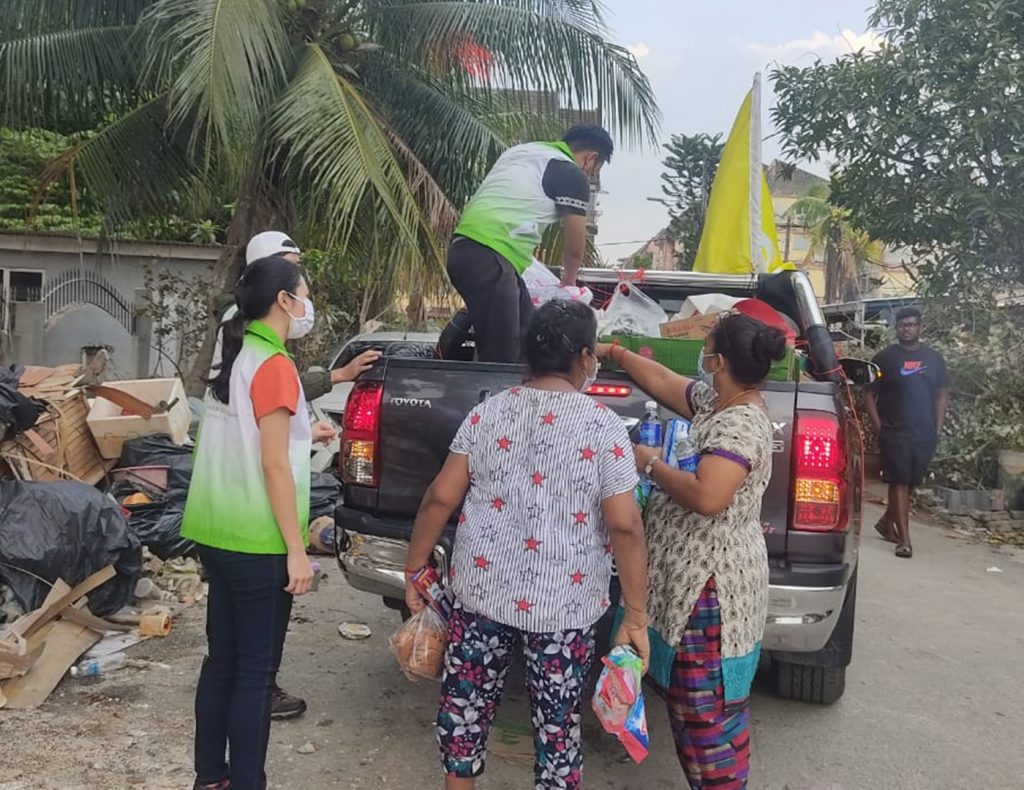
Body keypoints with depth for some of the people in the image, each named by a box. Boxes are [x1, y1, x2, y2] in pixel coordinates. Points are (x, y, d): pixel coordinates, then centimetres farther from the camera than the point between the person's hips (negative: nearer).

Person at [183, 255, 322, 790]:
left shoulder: (234, 359, 10)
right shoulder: (274, 366, -15)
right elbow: (274, 466, -18)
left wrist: (296, 430, 32)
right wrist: (296, 550, -16)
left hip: (216, 534, 8)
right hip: (257, 542, -8)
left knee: (222, 660, 16)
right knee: (255, 670, 2)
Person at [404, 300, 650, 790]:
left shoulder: (487, 413, -1)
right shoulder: (604, 427, -10)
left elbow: (440, 498, -3)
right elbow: (624, 526, -13)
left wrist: (415, 570, 8)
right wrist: (636, 615, -7)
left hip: (481, 591, 3)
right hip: (563, 606, -2)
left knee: (466, 701, 19)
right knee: (558, 719, 13)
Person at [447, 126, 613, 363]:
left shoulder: (523, 150, 24)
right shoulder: (573, 175, 1)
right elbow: (575, 249, 10)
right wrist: (568, 283, 30)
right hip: (487, 259, -9)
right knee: (499, 358, -10)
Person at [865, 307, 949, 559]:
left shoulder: (933, 358, 10)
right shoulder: (885, 358, 1)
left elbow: (941, 395, 14)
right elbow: (869, 395, 1)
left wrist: (938, 428, 5)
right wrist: (879, 427, -7)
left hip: (925, 433, 4)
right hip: (895, 432, -3)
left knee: (910, 482, 10)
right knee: (899, 482, -7)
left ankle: (887, 522, 31)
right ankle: (904, 539, -6)